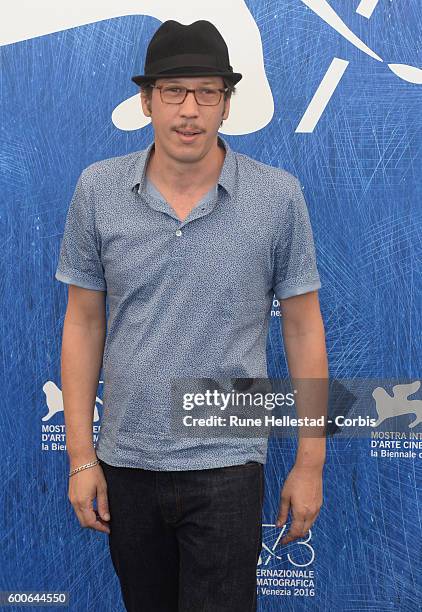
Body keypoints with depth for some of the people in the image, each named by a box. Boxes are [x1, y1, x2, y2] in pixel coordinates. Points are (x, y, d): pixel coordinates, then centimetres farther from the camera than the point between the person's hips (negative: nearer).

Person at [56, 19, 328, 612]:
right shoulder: (98, 189, -2)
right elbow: (83, 323, 3)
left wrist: (310, 462, 0)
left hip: (227, 467, -2)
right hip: (126, 463, 3)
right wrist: (81, 456, 1)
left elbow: (303, 327, -1)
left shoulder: (279, 196, -7)